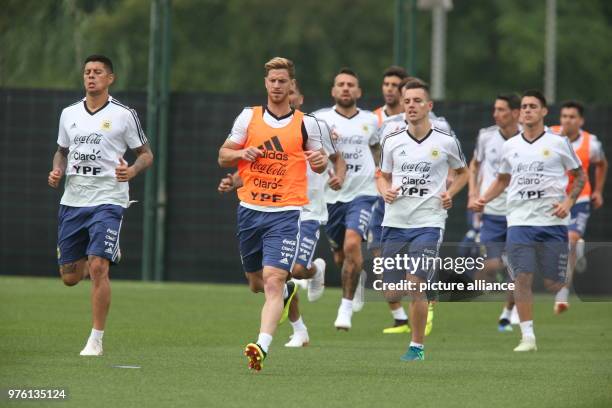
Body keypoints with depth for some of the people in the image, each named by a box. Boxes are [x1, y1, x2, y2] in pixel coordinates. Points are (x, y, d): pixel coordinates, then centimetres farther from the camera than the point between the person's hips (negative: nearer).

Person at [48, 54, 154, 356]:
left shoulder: (124, 115, -1)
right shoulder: (69, 114, 11)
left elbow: (146, 154, 5)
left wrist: (132, 171, -16)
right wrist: (57, 172, 2)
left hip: (108, 200, -5)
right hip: (72, 200, 5)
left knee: (98, 268, -19)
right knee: (69, 277, 7)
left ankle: (96, 340, -10)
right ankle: (109, 253, 41)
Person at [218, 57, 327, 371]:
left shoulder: (306, 123, 2)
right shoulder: (248, 117, 7)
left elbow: (318, 163, 13)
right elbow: (223, 156, 11)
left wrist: (320, 161, -11)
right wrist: (242, 154, -11)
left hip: (285, 212, -3)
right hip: (250, 211, 4)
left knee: (273, 280, -18)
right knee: (256, 283, 15)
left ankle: (262, 346, -27)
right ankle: (288, 291, 49)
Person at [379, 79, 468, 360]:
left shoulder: (446, 142, 0)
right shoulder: (391, 142, 5)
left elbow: (462, 172, 17)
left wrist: (449, 193, 0)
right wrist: (385, 192, -4)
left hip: (428, 223, -3)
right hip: (394, 222, 3)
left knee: (415, 284, -12)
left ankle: (417, 346, -1)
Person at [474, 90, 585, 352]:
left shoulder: (558, 143, 2)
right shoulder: (510, 146, 11)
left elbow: (579, 176, 10)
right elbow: (502, 180, 24)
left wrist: (568, 201, -6)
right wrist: (484, 199, 8)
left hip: (552, 222, -2)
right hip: (519, 221, 2)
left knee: (554, 284, -2)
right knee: (522, 278, -10)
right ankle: (528, 337, -7)